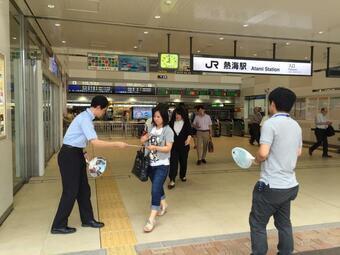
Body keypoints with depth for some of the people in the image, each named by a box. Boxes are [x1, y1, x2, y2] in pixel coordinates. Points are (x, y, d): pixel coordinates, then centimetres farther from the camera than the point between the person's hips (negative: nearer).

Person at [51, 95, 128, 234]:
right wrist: (117, 144, -22)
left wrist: (84, 153, 9)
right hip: (69, 156, -10)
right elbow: (95, 142, -28)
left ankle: (87, 219, 28)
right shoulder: (85, 119, -21)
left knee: (83, 188, 15)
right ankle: (58, 226, 15)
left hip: (76, 154, 10)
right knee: (71, 191, -1)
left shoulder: (86, 117, 10)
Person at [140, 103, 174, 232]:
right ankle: (163, 205, 47)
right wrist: (145, 138, -7)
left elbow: (168, 148, -17)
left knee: (155, 189, -12)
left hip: (162, 165, -6)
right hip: (151, 164, 6)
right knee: (157, 187, 22)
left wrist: (154, 147, -31)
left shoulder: (168, 130, -11)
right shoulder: (151, 128, 5)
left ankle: (151, 219, -6)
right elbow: (143, 140, 16)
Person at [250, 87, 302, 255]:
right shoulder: (296, 126, 7)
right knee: (284, 224, 20)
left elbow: (263, 153, -25)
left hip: (271, 186, -7)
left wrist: (256, 160, -5)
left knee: (258, 224, 8)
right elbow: (298, 152, 17)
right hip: (290, 185, 8)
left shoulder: (270, 123, -17)